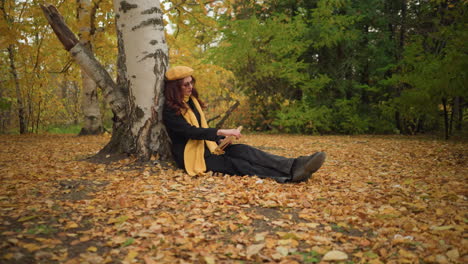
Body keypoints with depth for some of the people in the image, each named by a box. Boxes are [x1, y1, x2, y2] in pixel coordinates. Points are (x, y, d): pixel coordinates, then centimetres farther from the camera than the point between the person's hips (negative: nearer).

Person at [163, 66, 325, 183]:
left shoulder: (192, 100, 13)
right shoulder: (170, 111, -11)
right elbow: (191, 131, -25)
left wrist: (219, 139, 1)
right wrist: (222, 132, -32)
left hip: (205, 147, 7)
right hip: (191, 156, -7)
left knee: (242, 150, -21)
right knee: (235, 164, -27)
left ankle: (293, 166, -38)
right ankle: (290, 175, -44)